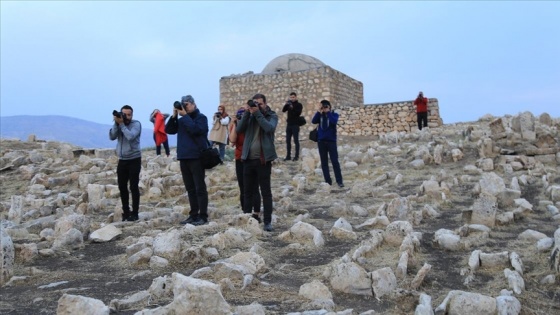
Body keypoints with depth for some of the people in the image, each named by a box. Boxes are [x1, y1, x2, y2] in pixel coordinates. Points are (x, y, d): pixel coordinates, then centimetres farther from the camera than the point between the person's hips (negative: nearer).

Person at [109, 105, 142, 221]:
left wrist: (121, 124, -17)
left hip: (134, 160, -5)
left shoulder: (136, 124, -6)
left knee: (133, 187, -5)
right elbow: (112, 137, -7)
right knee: (122, 186, 7)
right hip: (122, 160, 5)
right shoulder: (118, 124, 7)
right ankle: (126, 211, 18)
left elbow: (130, 136, -22)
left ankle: (134, 213, 1)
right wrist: (116, 123, -14)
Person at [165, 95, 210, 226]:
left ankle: (203, 216, -2)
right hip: (183, 158, 7)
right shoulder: (181, 120, 15)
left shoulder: (201, 117, -1)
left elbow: (195, 129, -19)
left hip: (196, 157, -6)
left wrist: (185, 115, -12)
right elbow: (168, 130, 8)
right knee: (190, 189, 10)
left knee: (200, 188, -5)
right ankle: (193, 215, 17)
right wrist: (174, 115, -1)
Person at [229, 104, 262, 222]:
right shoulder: (235, 126, 5)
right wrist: (234, 124, -12)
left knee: (254, 188, -6)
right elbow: (232, 140, -12)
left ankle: (256, 215, -5)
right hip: (240, 159, 4)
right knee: (243, 189, 8)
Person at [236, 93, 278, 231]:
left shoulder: (272, 116, 2)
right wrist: (247, 113, -10)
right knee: (248, 191, 11)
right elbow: (239, 129, -3)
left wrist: (257, 113, -17)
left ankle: (267, 221, 6)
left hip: (263, 159, -4)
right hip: (248, 159, 4)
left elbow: (269, 128, -18)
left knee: (266, 191, 1)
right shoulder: (250, 115, 10)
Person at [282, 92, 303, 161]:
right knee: (288, 141, 4)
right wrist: (286, 104, -13)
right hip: (289, 124, 5)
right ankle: (288, 156, 9)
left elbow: (298, 113, -14)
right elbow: (283, 110, 1)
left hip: (295, 125, -5)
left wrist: (292, 108, -22)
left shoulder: (299, 105, 1)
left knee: (296, 140, -3)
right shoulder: (289, 104, 14)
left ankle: (296, 156, -1)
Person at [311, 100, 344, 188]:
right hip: (321, 141, 3)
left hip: (331, 141, -3)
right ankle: (328, 181, 12)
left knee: (335, 161, -5)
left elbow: (334, 121, -20)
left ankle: (339, 181, -2)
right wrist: (318, 111, -15)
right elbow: (313, 121, -9)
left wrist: (328, 112, -16)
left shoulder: (334, 114, 1)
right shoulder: (320, 115, 8)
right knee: (324, 162, 5)